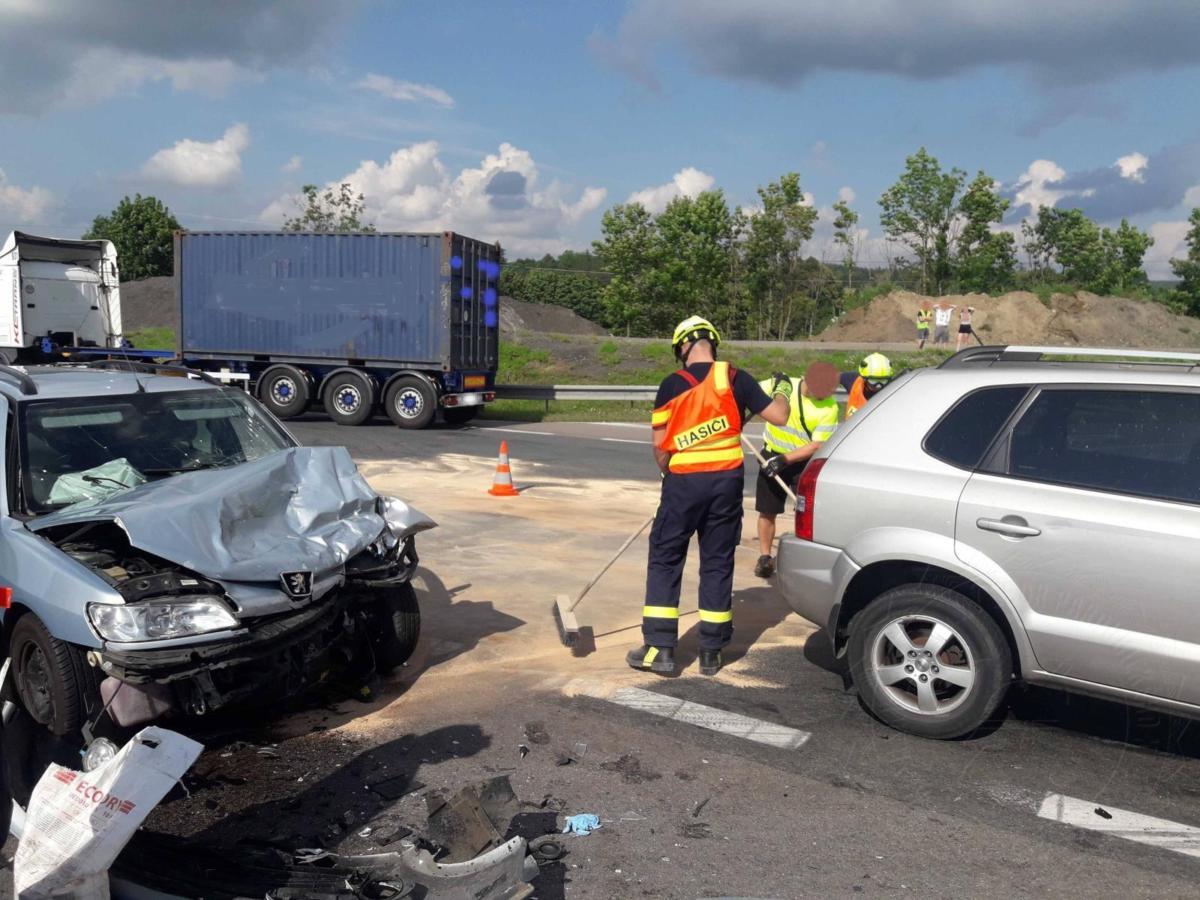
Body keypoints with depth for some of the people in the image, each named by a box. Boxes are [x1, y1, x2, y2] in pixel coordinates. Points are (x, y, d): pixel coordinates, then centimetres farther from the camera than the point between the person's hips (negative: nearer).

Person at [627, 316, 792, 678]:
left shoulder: (671, 385, -3)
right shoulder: (735, 378, -1)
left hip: (684, 482, -2)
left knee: (664, 560, 8)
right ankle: (711, 652, 16)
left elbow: (660, 447, 0)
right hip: (726, 481, 2)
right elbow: (778, 416, 0)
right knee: (717, 563, 11)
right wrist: (783, 390, 21)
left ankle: (660, 648, 7)